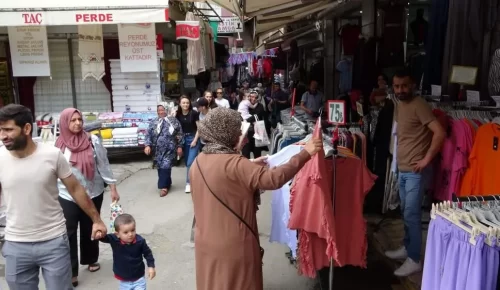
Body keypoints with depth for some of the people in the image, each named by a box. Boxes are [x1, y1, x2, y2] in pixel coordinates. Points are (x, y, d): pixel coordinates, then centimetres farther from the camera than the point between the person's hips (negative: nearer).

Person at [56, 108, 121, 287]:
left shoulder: (93, 141, -7)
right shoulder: (59, 144, -4)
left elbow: (103, 165, -3)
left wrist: (113, 188, -4)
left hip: (93, 194, 0)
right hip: (67, 197, 0)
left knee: (90, 229, 15)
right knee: (68, 233, 0)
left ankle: (91, 260, 37)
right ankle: (71, 272, 10)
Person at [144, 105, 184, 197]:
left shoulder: (173, 120, 4)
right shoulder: (153, 123, 10)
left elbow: (180, 134, 3)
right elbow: (148, 135, 5)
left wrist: (179, 146, -2)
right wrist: (147, 145, -11)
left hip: (170, 149, -3)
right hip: (158, 150, 3)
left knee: (166, 166, -10)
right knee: (161, 167, 8)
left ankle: (163, 186, -3)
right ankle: (166, 184, 23)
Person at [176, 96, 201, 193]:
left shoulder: (194, 113, -10)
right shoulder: (178, 114, 0)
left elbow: (199, 128, -7)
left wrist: (195, 140, -11)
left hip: (193, 139, -4)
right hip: (183, 139, 4)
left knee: (190, 162, -9)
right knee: (187, 163, 10)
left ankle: (189, 183, 1)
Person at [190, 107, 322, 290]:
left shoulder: (198, 162, 2)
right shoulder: (232, 163, -22)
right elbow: (273, 179, -29)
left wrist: (250, 166, 13)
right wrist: (305, 154, -24)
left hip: (206, 241, 7)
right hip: (233, 244, -7)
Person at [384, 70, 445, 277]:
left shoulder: (419, 105, -14)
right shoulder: (400, 105, 12)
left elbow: (440, 133, -21)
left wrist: (426, 159, -18)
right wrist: (401, 163, 14)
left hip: (416, 172, -9)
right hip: (403, 170, 9)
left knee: (412, 215, -4)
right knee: (406, 212, 17)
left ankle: (414, 260, 6)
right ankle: (407, 248, 31)